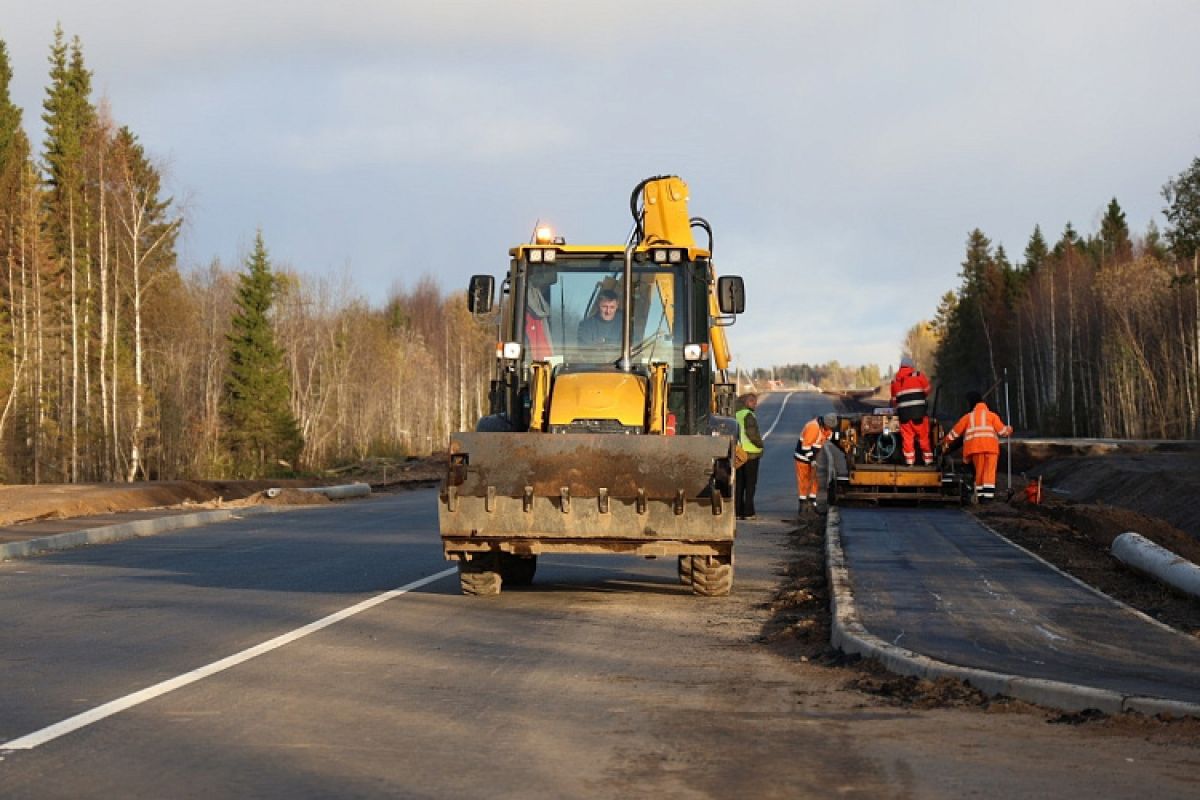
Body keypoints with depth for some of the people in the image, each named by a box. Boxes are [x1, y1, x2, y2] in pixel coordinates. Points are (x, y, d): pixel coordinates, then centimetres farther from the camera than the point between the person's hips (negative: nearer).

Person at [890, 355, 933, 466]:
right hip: (918, 411, -3)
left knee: (907, 437, 7)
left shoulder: (895, 380, 13)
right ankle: (928, 459, 10)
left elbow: (894, 399, 16)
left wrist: (896, 408, 31)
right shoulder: (918, 376, 1)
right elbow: (927, 390, 10)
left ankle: (909, 461, 7)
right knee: (923, 436, 6)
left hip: (903, 412, 3)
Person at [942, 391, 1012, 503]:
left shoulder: (968, 416, 20)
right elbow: (1001, 429, 7)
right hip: (991, 447, -1)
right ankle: (987, 496, -16)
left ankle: (980, 496, 7)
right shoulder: (991, 415, 16)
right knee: (989, 472, -4)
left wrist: (946, 443, 33)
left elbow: (955, 431, 21)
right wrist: (1009, 430, 30)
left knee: (979, 472, 10)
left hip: (976, 447, 1)